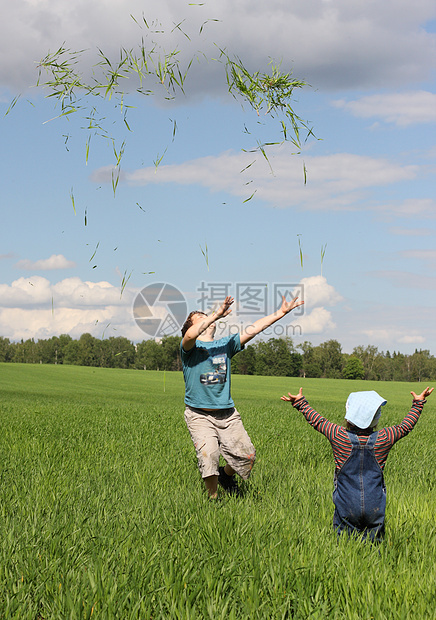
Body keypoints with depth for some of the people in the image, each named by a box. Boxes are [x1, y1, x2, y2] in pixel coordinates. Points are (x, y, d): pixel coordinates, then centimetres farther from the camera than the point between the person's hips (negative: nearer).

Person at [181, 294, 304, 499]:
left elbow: (254, 328, 10)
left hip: (227, 413, 5)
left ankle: (226, 474, 31)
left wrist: (281, 312, 6)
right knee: (209, 453, -22)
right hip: (199, 415, -5)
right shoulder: (189, 346, -2)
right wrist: (216, 315, -34)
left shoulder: (225, 344, 12)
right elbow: (190, 335, -27)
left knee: (247, 455, -2)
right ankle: (213, 497, 0)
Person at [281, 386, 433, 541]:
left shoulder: (340, 436, -10)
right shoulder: (383, 439, -6)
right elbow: (405, 426, 11)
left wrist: (300, 402, 19)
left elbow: (317, 421, 6)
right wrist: (418, 403, 24)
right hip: (375, 508, 1)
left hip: (346, 506, -1)